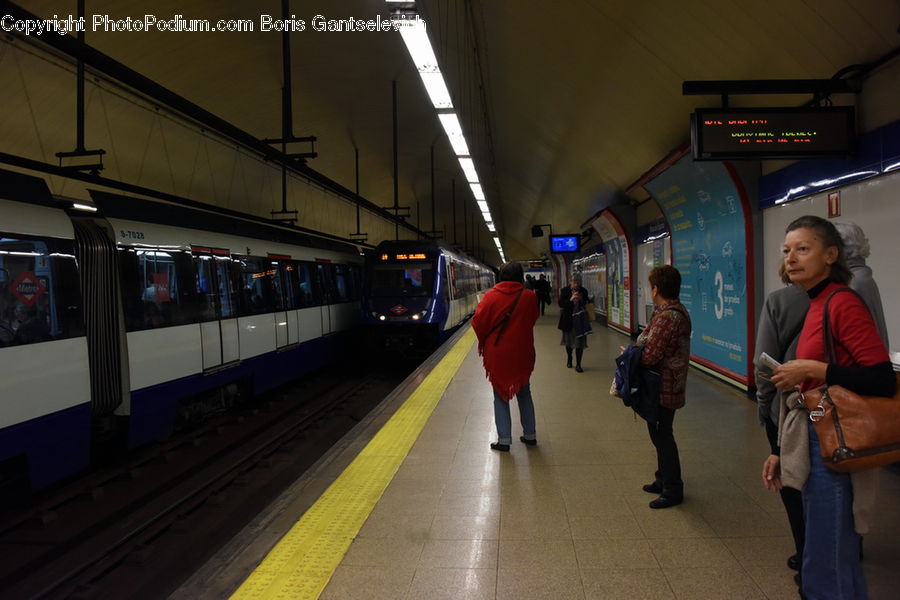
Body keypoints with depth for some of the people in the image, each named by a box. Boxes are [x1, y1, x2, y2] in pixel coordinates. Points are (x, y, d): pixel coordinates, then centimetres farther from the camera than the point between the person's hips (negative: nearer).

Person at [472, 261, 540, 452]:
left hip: (497, 353, -2)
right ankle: (530, 434, 24)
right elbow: (533, 319, 6)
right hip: (522, 352, 2)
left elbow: (478, 322, -10)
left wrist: (483, 340, 8)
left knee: (500, 395, 9)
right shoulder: (529, 296, -7)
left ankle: (504, 439, 7)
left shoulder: (492, 295, -11)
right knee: (524, 393, 18)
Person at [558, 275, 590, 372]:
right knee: (569, 341, 17)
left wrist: (581, 300, -17)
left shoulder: (583, 291, -3)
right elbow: (560, 304, -12)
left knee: (580, 342, -2)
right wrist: (570, 299, -25)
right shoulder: (564, 291, -6)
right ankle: (569, 359, 41)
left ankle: (578, 364, 4)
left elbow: (586, 304, 4)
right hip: (568, 319, 0)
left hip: (580, 319, 0)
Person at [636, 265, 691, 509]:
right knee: (660, 433, 21)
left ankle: (672, 490, 15)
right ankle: (664, 480, 36)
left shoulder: (666, 317, -25)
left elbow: (649, 356, -26)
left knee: (662, 435, 2)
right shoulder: (678, 311, 10)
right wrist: (635, 350, 2)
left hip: (663, 386, -11)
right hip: (669, 384, 11)